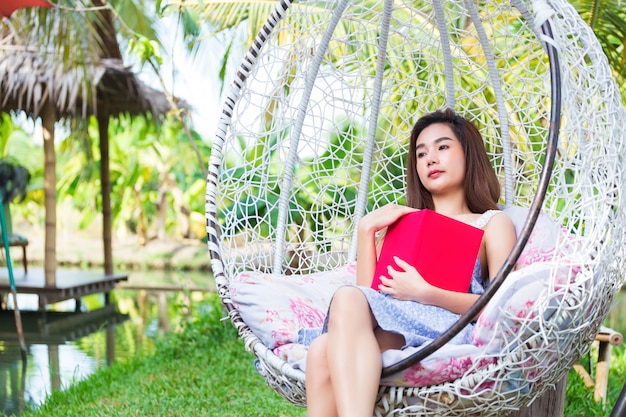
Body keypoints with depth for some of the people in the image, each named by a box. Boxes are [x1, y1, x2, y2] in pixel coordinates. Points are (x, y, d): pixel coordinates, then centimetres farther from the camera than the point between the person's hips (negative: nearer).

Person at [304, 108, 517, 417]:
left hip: (448, 327, -4)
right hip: (388, 326, 4)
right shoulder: (403, 221, 33)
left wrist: (424, 292, -11)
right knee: (323, 350, -33)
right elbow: (369, 293, 18)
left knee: (348, 299, -33)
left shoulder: (493, 223, 20)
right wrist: (366, 229, 10)